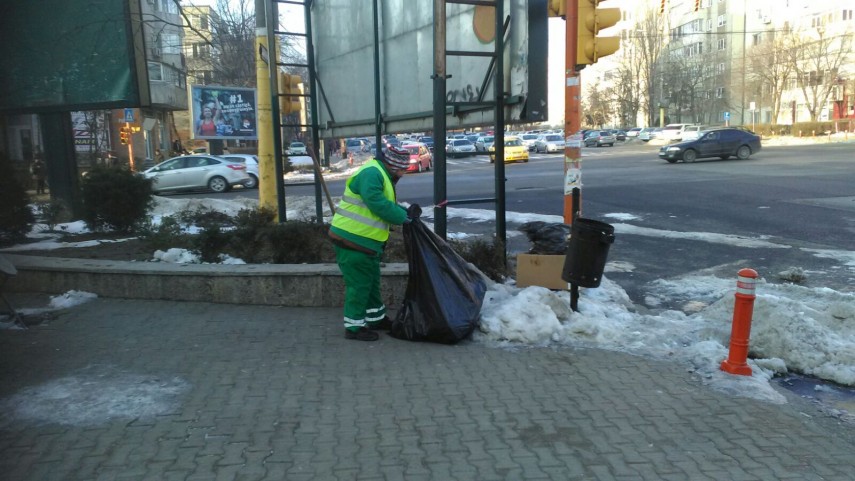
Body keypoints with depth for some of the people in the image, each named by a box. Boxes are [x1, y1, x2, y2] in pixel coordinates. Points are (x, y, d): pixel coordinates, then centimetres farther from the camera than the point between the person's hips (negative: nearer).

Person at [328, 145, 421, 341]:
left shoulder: (382, 176, 14)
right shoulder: (371, 174, -20)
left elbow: (387, 205, 16)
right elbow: (380, 206, -26)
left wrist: (407, 212, 0)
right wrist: (405, 216, -16)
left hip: (365, 241, 11)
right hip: (352, 239, -11)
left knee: (371, 281, 20)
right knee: (359, 284, -3)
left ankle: (376, 318, 34)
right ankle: (354, 327, 8)